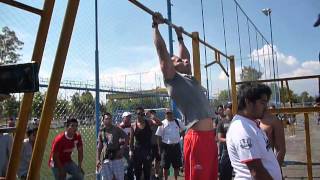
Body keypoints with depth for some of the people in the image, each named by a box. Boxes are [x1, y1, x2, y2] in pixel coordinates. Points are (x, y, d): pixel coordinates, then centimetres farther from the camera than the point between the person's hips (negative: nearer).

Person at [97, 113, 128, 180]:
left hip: (117, 158, -2)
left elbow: (126, 138, 2)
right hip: (106, 159, 2)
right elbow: (99, 147, 9)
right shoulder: (101, 131, 6)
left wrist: (122, 149, -8)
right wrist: (98, 159, 3)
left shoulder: (117, 129, 0)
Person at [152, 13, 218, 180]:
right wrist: (156, 26, 2)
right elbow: (162, 53, -4)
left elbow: (186, 56, 35)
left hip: (210, 136, 9)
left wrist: (180, 37, 41)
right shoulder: (173, 80, -1)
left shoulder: (190, 78, 21)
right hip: (196, 138, -8)